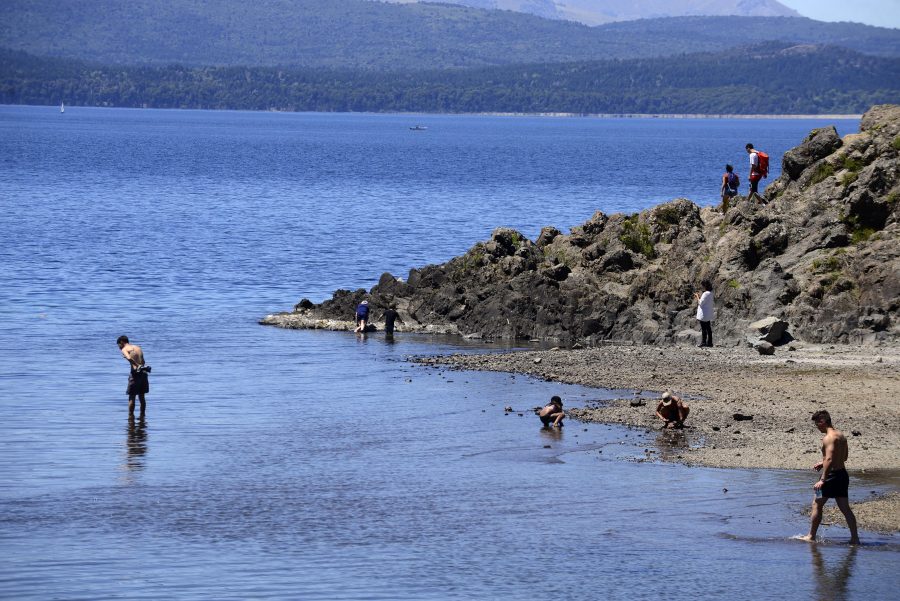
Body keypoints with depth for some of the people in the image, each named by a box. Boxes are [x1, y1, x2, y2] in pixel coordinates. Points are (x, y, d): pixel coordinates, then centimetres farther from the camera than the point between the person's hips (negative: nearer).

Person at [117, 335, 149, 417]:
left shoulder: (124, 349, -2)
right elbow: (142, 361, 15)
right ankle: (142, 415, 21)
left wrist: (137, 366, -20)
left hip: (136, 373, -6)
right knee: (141, 396, 17)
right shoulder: (138, 348, 20)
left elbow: (129, 358, -23)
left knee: (131, 397, 3)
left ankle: (131, 416, 4)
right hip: (144, 373, 6)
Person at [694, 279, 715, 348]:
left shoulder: (706, 294, -19)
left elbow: (701, 303, -19)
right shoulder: (710, 293, 10)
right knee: (708, 328, 13)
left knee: (703, 329, -5)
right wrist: (699, 296, 15)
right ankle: (709, 342, 18)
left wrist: (697, 297, -5)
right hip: (708, 315, 10)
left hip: (704, 314, -10)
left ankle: (703, 342, -3)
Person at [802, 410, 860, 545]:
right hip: (842, 474, 8)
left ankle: (811, 536, 11)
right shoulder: (841, 435, 12)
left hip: (832, 474, -8)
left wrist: (822, 480, -25)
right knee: (845, 508, 8)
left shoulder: (829, 438, -16)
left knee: (817, 505, 5)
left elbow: (829, 460, -25)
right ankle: (855, 538, 4)